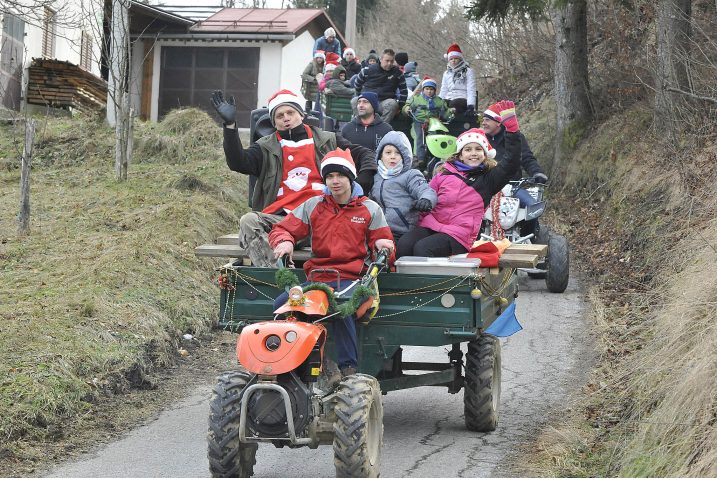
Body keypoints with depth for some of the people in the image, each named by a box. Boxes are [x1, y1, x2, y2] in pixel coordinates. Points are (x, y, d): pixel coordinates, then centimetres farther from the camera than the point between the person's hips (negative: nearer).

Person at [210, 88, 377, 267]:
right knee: (248, 222, -30)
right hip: (279, 217, 1)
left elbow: (365, 155, 20)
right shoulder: (266, 148, 20)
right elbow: (238, 163, 2)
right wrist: (230, 125, -8)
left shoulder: (327, 141, 21)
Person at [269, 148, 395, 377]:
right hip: (316, 277, 3)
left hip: (351, 278, -3)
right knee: (281, 304, -25)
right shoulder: (313, 206, 16)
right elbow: (282, 229, 16)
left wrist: (383, 246, -11)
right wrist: (284, 241, -8)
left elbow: (383, 242, 14)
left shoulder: (370, 209, 12)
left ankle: (348, 368, -30)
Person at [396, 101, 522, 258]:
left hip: (458, 235, -3)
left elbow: (511, 163, -3)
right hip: (430, 226, 4)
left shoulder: (488, 179, 11)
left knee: (422, 248, -32)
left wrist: (511, 126, -11)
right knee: (404, 244, -28)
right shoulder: (445, 173, 19)